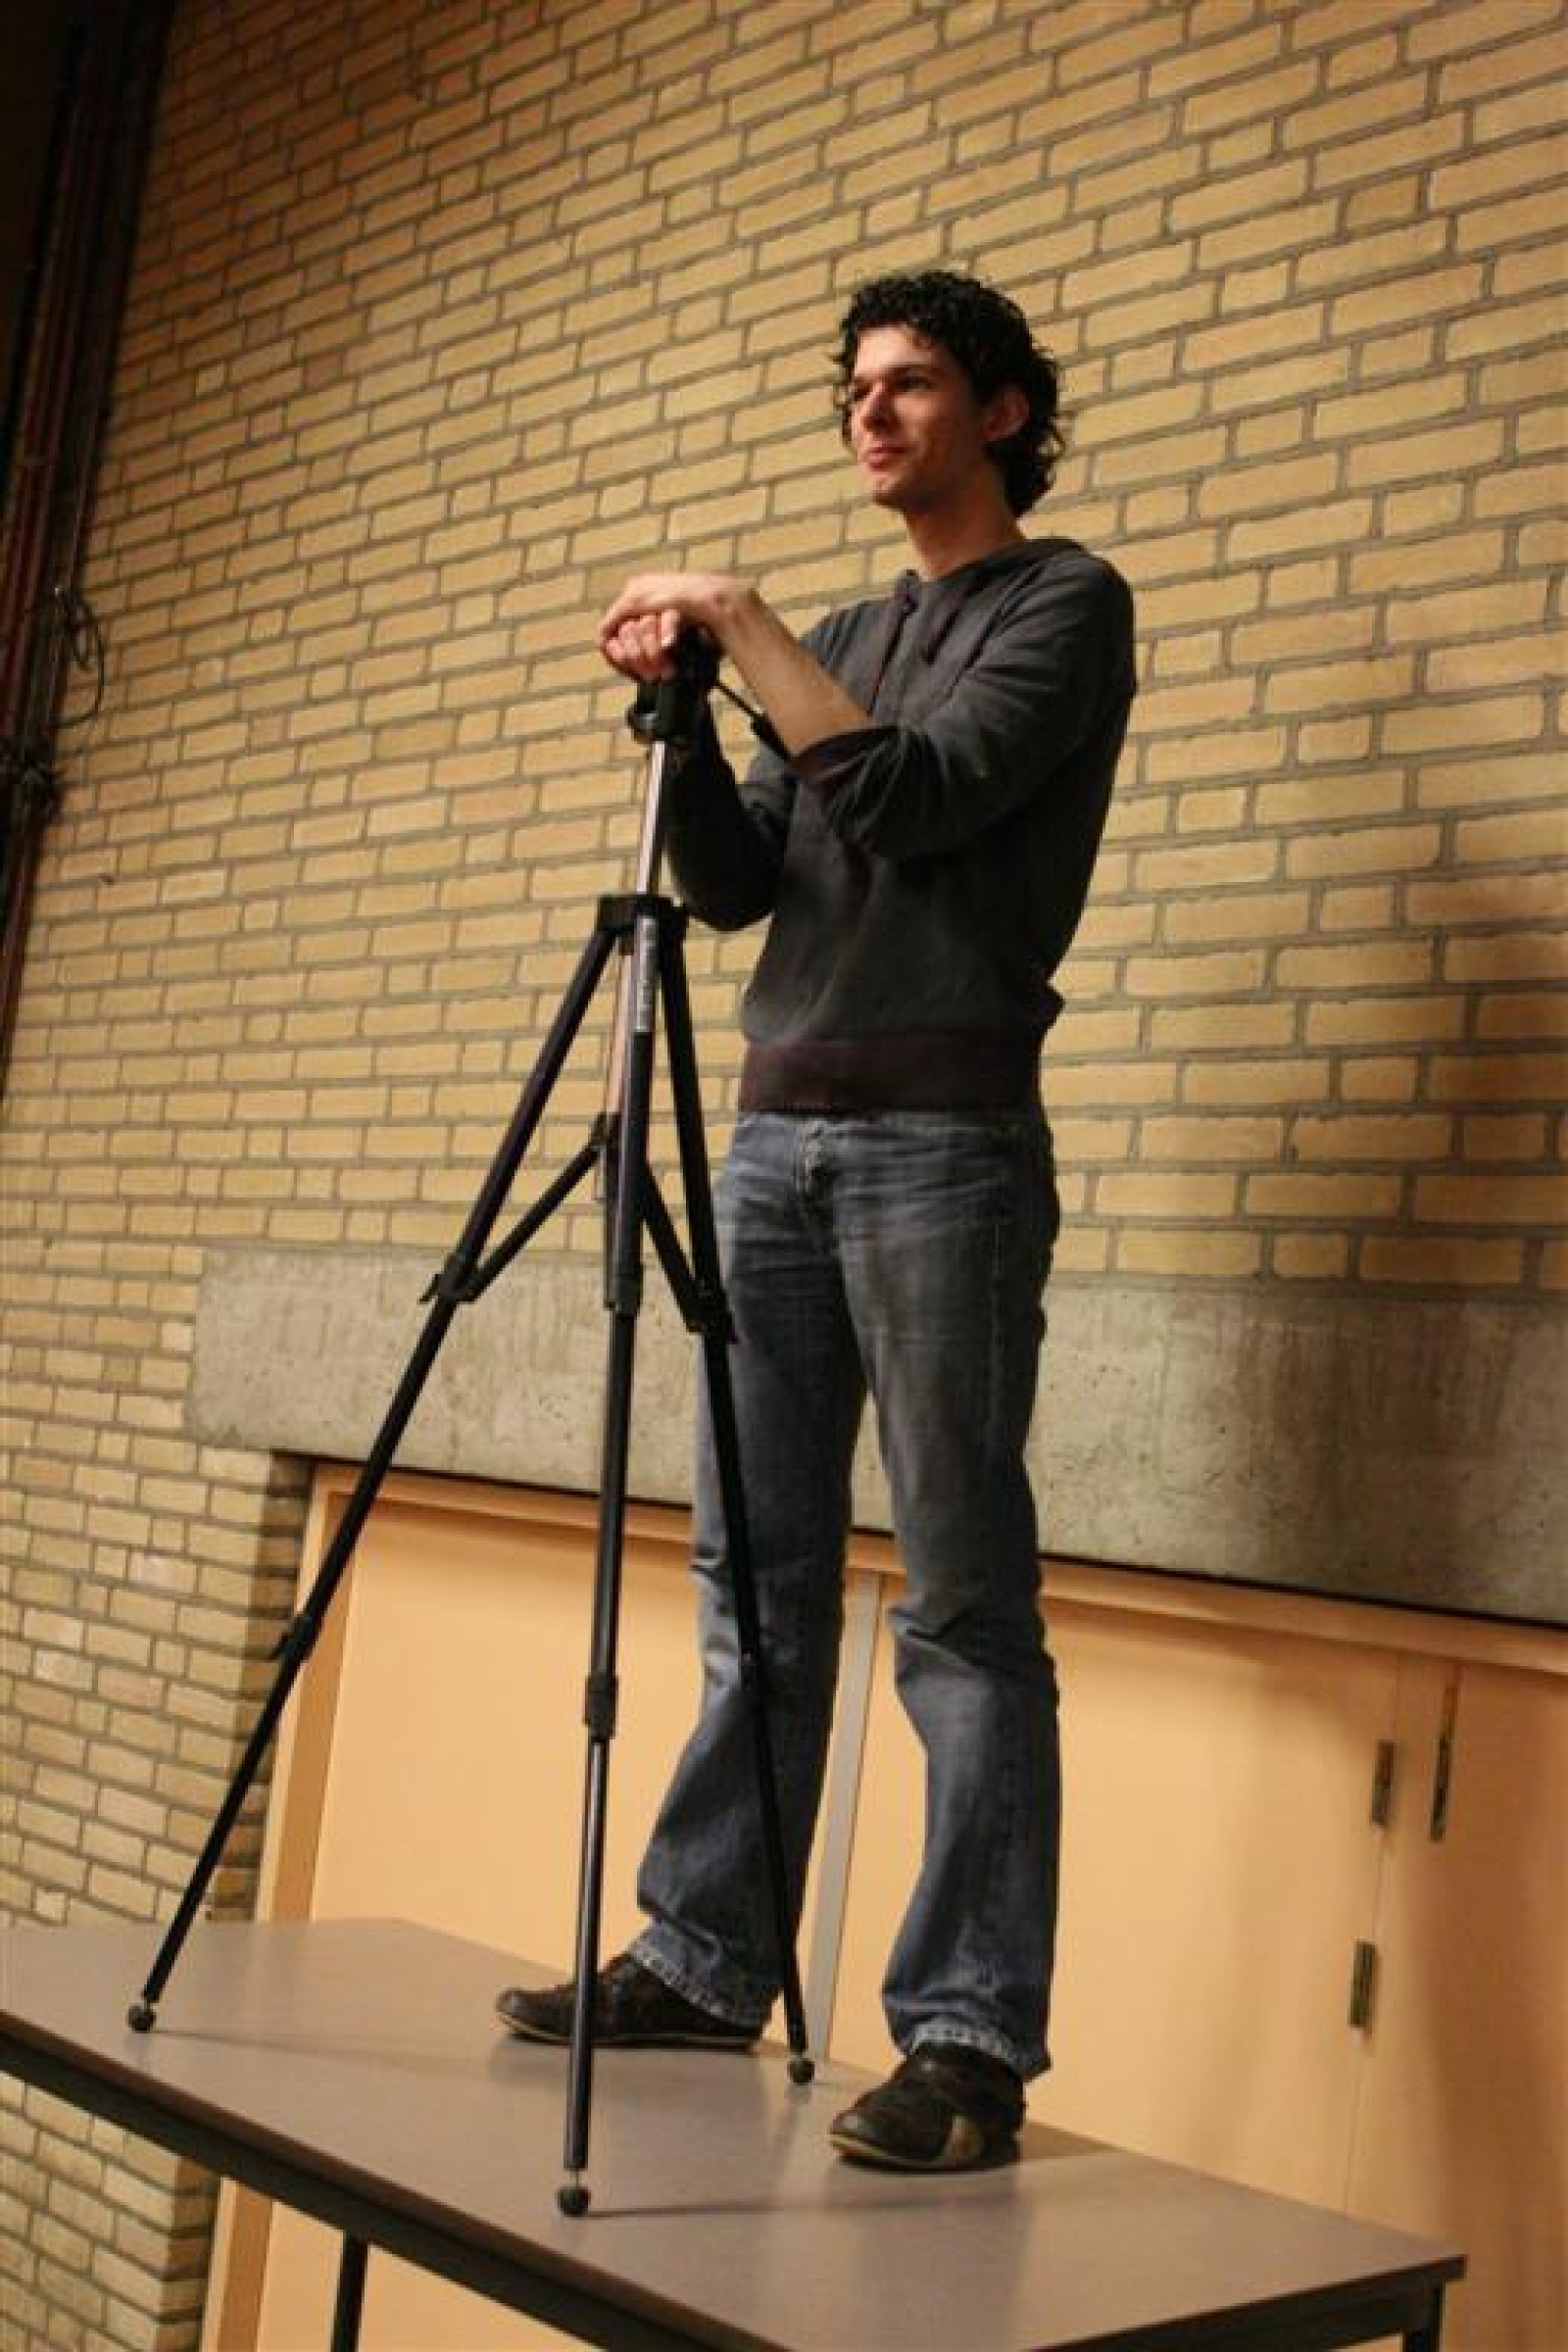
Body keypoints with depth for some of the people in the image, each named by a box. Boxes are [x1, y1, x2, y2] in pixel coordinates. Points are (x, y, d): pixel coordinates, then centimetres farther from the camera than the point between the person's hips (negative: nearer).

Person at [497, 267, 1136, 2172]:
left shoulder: (1064, 600, 5)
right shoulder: (844, 643, 24)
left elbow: (914, 797, -11)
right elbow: (737, 882, 15)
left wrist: (742, 627, -4)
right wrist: (675, 710, 1)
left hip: (941, 1142, -6)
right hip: (777, 1136, 7)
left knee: (962, 1607, -7)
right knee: (758, 1582, 8)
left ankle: (972, 2036, -3)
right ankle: (703, 1963, 16)